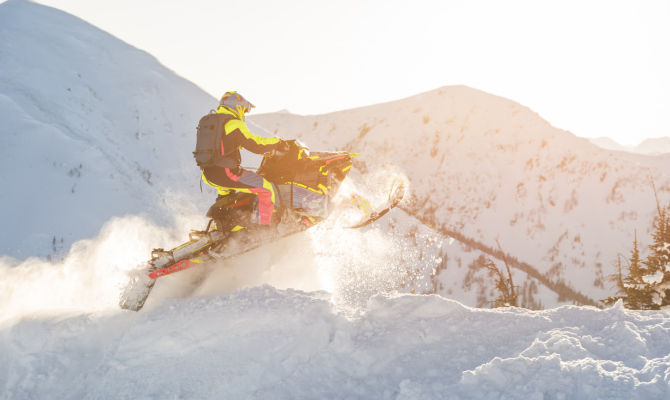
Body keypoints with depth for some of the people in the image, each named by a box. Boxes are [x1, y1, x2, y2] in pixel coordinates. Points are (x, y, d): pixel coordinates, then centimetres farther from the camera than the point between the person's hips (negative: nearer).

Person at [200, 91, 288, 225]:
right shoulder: (234, 123, -10)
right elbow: (256, 145, -13)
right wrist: (276, 143, 3)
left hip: (208, 176, 9)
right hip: (227, 174, -9)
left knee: (225, 189, 41)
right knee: (267, 189, -2)